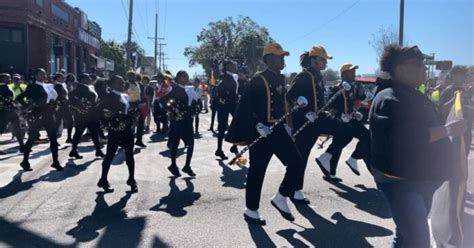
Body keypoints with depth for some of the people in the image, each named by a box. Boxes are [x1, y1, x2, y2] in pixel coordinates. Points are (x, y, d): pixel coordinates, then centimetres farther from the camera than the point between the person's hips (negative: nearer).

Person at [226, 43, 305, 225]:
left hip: (278, 129, 8)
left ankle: (281, 198, 18)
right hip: (260, 132, -7)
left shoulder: (280, 79, 12)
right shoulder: (258, 80, -12)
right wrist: (258, 125, -25)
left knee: (296, 163, 1)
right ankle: (251, 210, 19)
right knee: (257, 171, 3)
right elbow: (245, 107, -16)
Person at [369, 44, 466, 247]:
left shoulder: (414, 96, 15)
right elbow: (407, 137, -30)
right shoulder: (389, 99, -17)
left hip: (421, 179, 10)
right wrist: (448, 129, -23)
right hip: (400, 181, -10)